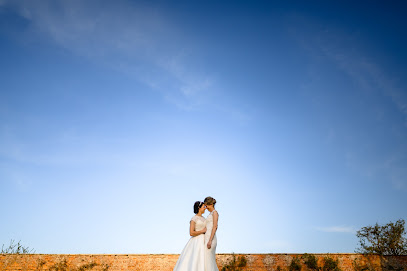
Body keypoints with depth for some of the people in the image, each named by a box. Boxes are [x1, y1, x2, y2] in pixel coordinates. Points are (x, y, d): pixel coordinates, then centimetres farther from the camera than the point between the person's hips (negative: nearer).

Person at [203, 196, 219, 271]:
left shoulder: (215, 212, -5)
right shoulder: (210, 214, 21)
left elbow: (215, 227, -14)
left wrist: (210, 240, -21)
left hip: (210, 238, -9)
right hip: (207, 238, 9)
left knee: (207, 260, -13)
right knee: (211, 261, 8)